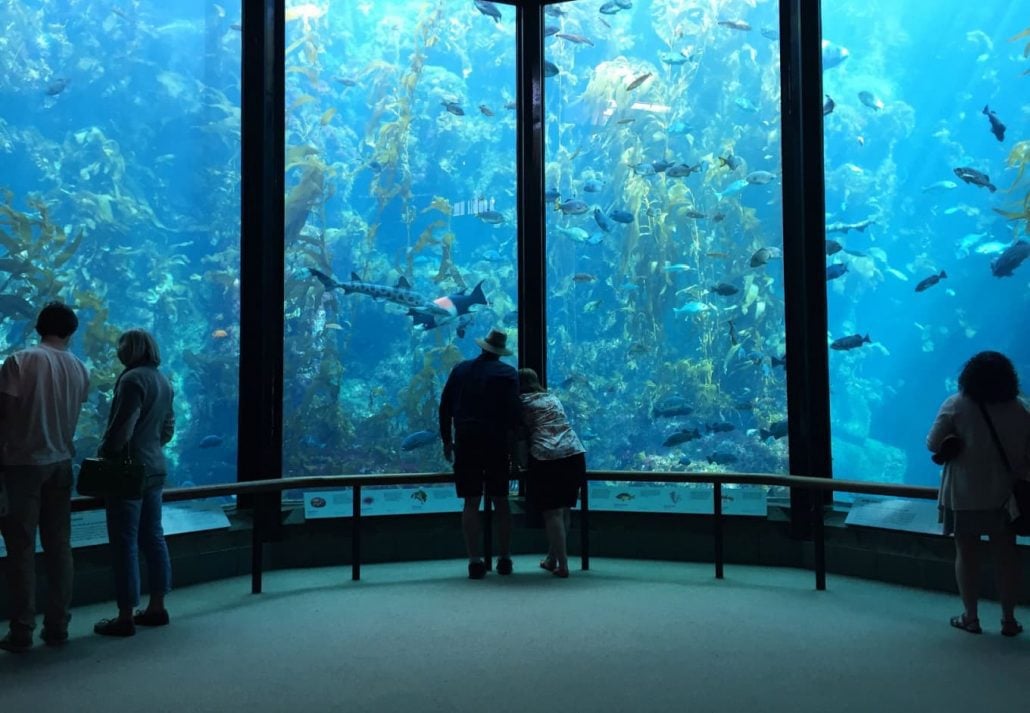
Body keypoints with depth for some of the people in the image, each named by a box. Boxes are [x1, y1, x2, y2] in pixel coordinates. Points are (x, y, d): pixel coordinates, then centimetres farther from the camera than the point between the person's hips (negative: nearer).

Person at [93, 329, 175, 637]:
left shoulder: (133, 379, -15)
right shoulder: (163, 380, 12)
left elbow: (121, 428, -18)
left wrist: (103, 457, -6)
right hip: (155, 468, 9)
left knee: (125, 543, -2)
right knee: (153, 537, 12)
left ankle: (125, 618, 4)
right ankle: (157, 607, 19)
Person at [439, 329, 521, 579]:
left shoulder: (460, 370, 8)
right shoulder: (508, 373, 0)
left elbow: (445, 407, 9)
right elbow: (513, 411, -8)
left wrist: (447, 441, 15)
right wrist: (513, 440, 3)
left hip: (466, 442, 1)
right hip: (498, 443, -1)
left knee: (471, 503, 3)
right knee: (501, 501, 10)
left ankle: (475, 561, -1)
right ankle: (505, 559, 13)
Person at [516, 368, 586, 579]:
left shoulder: (522, 403, 7)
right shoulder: (553, 398, 22)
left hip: (546, 458, -5)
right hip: (575, 454, 5)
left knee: (553, 513, 0)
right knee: (563, 510, 13)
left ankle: (562, 566, 0)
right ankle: (552, 559, 23)